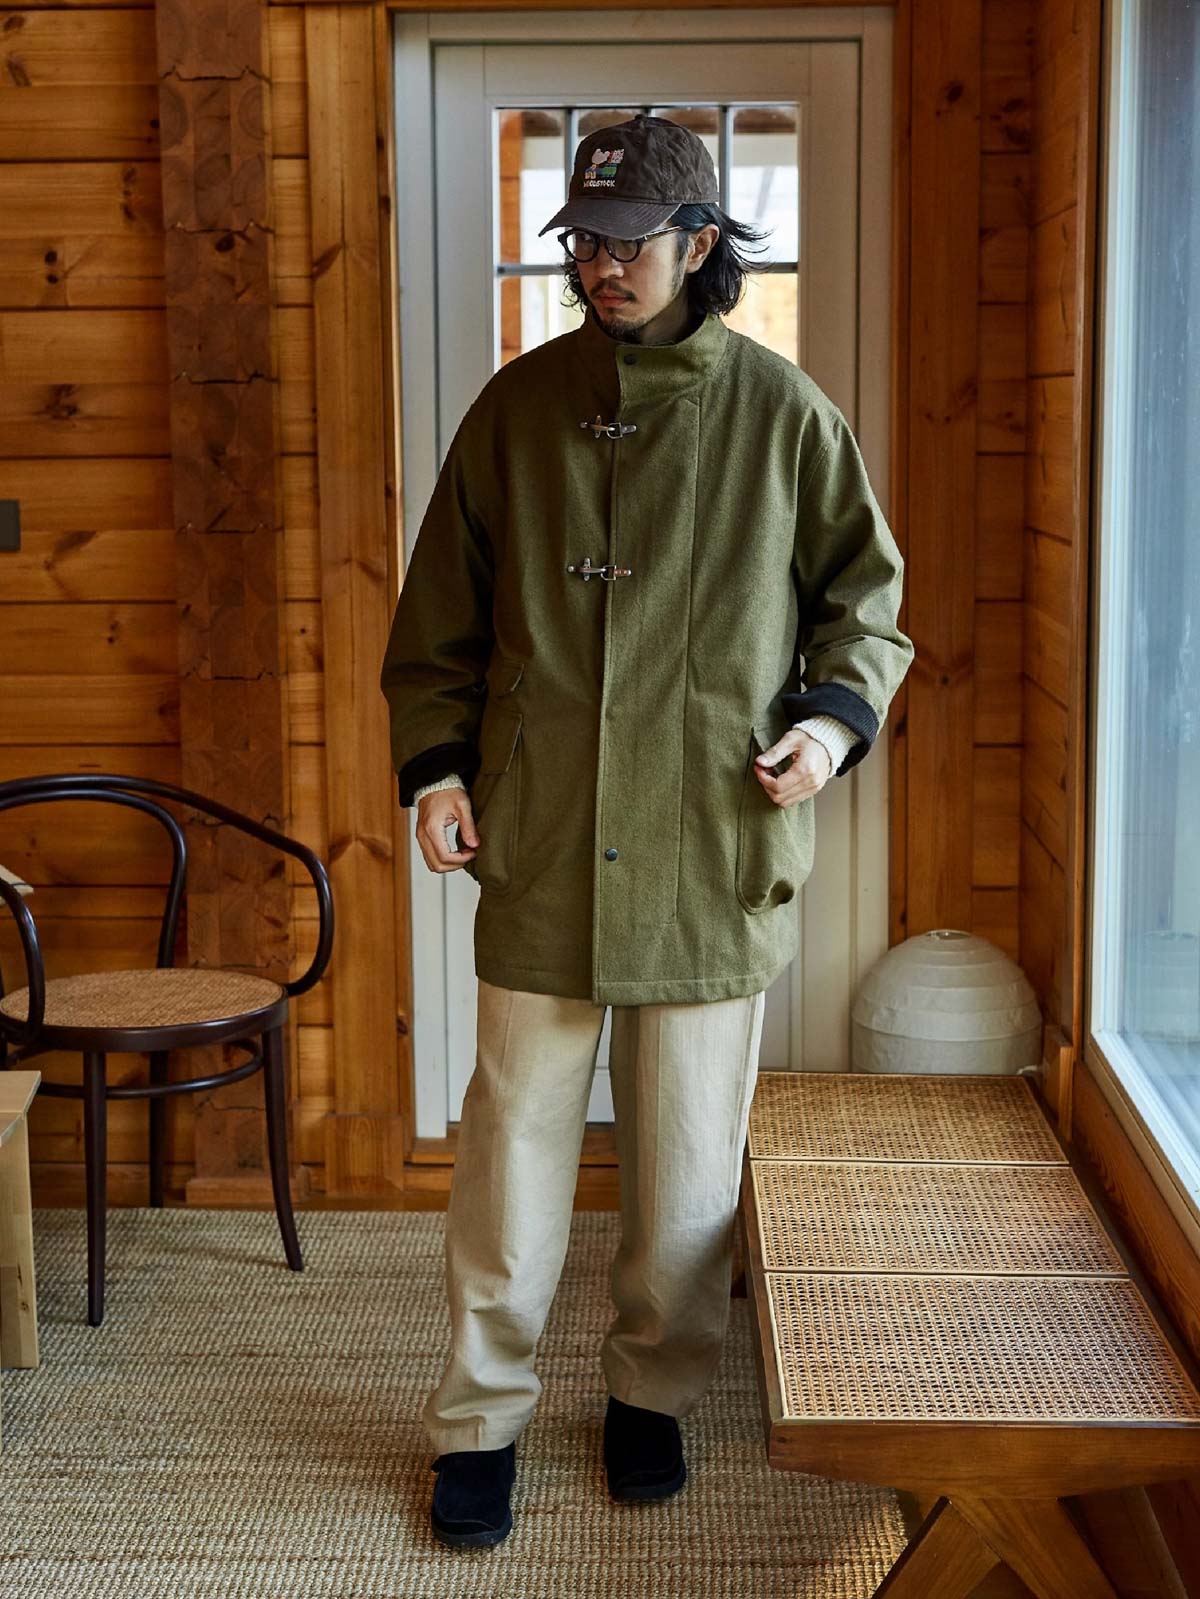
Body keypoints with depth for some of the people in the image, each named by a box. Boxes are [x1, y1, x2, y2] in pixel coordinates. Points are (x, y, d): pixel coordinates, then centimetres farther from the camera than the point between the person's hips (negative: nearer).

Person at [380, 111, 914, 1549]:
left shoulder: (782, 414, 2)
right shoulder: (517, 408, 5)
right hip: (538, 851, 1)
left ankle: (653, 1392, 30)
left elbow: (869, 597, 11)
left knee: (689, 1153, 9)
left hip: (715, 855, 0)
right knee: (515, 1140, 4)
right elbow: (440, 616, 11)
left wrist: (836, 716, -6)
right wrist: (434, 762, 0)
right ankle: (479, 1420, 18)